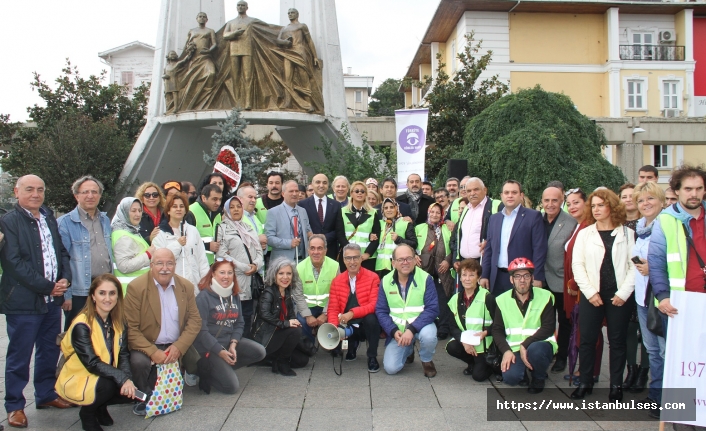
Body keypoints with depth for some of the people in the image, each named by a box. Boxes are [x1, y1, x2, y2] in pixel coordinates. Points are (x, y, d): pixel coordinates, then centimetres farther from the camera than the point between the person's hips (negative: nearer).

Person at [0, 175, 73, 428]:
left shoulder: (49, 218, 12)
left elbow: (62, 251, 14)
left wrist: (65, 279, -3)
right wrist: (47, 287, -16)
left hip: (52, 299, 6)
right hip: (23, 301, -6)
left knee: (50, 351, 16)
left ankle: (46, 395, 31)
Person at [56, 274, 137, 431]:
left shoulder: (119, 322, -2)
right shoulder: (81, 325, -21)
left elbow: (123, 355, -5)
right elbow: (92, 363, -27)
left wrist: (127, 378, -24)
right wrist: (122, 378, -36)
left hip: (105, 376, 6)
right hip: (77, 379, -6)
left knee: (133, 390, -17)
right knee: (108, 385, -33)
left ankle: (100, 406, 13)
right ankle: (87, 413, 0)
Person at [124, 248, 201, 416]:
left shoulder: (186, 286, 1)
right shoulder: (136, 287, -11)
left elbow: (195, 320, 1)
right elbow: (130, 328, -13)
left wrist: (179, 347, -15)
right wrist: (153, 352, -24)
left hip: (177, 347, 4)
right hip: (147, 346, -3)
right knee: (139, 361, -31)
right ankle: (145, 397, -1)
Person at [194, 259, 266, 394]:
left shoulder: (234, 296, 8)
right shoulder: (204, 297, -14)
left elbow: (239, 323, 6)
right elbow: (201, 330, -17)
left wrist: (233, 344, -12)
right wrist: (220, 351, -18)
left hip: (230, 340, 7)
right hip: (209, 346, -7)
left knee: (259, 352, -14)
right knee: (231, 386, -16)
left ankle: (221, 369, -1)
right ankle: (205, 371, 11)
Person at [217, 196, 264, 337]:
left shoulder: (249, 229, 18)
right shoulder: (223, 229, 0)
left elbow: (259, 251, 13)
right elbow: (221, 255, -9)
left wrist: (256, 265, -8)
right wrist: (245, 268, -12)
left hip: (251, 281, 5)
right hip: (235, 280, -5)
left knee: (248, 315, 7)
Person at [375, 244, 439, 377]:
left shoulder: (426, 279, -11)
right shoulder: (385, 281, -3)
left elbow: (432, 309, -16)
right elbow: (381, 311, -1)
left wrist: (412, 329, -27)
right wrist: (394, 331, -18)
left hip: (421, 325, -2)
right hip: (398, 330, 2)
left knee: (428, 335, -36)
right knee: (391, 368, -13)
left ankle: (427, 361, 0)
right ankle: (408, 351, 23)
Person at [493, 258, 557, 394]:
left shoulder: (545, 297, -4)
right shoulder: (502, 300, 3)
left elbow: (548, 329, -11)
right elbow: (497, 330, 2)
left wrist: (525, 345, -21)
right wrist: (506, 351, -16)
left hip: (540, 344, -1)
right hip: (514, 349, 1)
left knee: (535, 350, -37)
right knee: (510, 377, -27)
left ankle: (539, 378, -2)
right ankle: (522, 370, 12)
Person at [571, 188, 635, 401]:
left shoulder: (628, 234, 3)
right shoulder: (585, 234, 7)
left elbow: (635, 266, -3)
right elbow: (577, 264, 1)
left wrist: (623, 293, -11)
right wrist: (590, 292, -8)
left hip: (619, 296, -1)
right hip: (591, 295, 1)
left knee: (617, 340, 6)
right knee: (587, 339, 2)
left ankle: (616, 385, 17)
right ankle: (585, 382, 13)